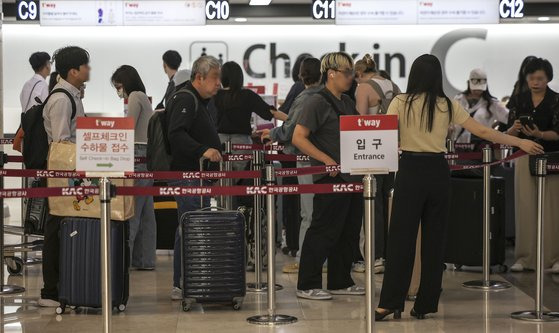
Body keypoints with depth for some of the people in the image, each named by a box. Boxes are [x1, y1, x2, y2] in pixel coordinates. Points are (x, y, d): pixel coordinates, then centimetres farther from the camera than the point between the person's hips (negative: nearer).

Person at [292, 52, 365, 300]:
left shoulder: (347, 103, 16)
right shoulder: (317, 102, -9)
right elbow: (298, 138, -16)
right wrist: (326, 159, -21)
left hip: (351, 175, 9)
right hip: (330, 177, -9)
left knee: (349, 231, 13)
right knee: (323, 231, -5)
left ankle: (340, 282, 23)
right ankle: (307, 286, 2)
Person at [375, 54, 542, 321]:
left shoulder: (401, 103, -4)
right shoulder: (448, 106, 3)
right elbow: (483, 132, 5)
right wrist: (520, 142, 13)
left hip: (410, 171, -2)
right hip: (438, 173, 2)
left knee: (401, 238, 0)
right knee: (434, 238, 9)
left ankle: (391, 303, -3)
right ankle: (425, 304, 12)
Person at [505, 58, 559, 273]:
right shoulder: (518, 100, 6)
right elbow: (509, 133, 4)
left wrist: (539, 134, -26)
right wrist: (515, 128, -19)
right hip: (525, 159, 3)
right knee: (525, 208, 2)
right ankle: (524, 257, 8)